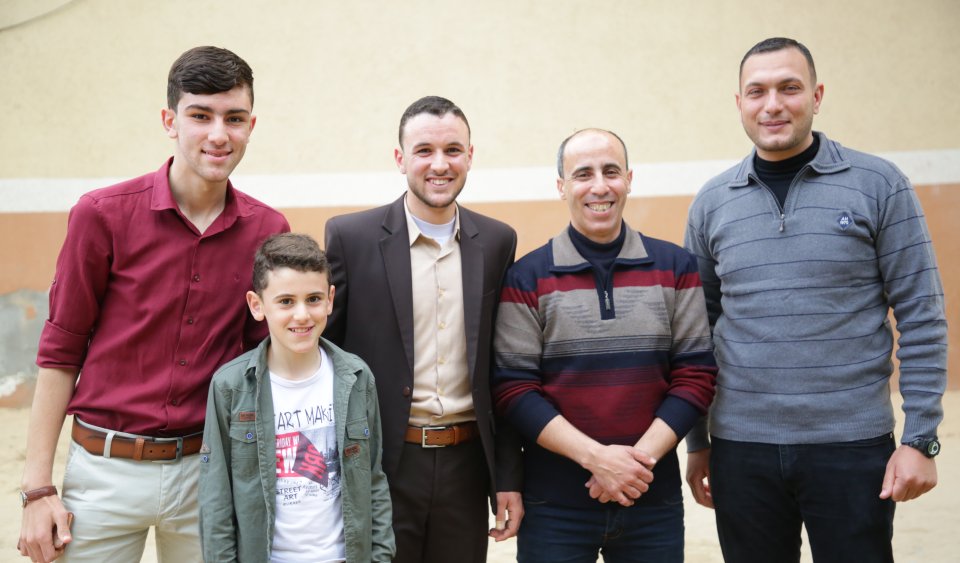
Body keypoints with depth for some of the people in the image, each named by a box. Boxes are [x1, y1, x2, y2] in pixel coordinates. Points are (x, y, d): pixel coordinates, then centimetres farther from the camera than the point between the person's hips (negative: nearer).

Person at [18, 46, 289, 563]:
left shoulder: (268, 230, -2)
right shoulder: (103, 215, -8)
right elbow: (60, 350, -2)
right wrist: (38, 487, -5)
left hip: (208, 469, 2)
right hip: (106, 467, -2)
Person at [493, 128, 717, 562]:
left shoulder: (675, 267, 3)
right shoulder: (527, 278, -2)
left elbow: (695, 374, 1)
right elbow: (513, 388, -6)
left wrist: (641, 457, -11)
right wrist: (596, 457, -15)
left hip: (653, 496, 2)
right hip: (554, 504, -1)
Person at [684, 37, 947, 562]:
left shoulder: (878, 185, -3)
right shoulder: (712, 203, 4)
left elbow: (921, 318, -3)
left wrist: (920, 439, -7)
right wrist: (696, 442, 7)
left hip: (853, 445, -2)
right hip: (742, 448, 2)